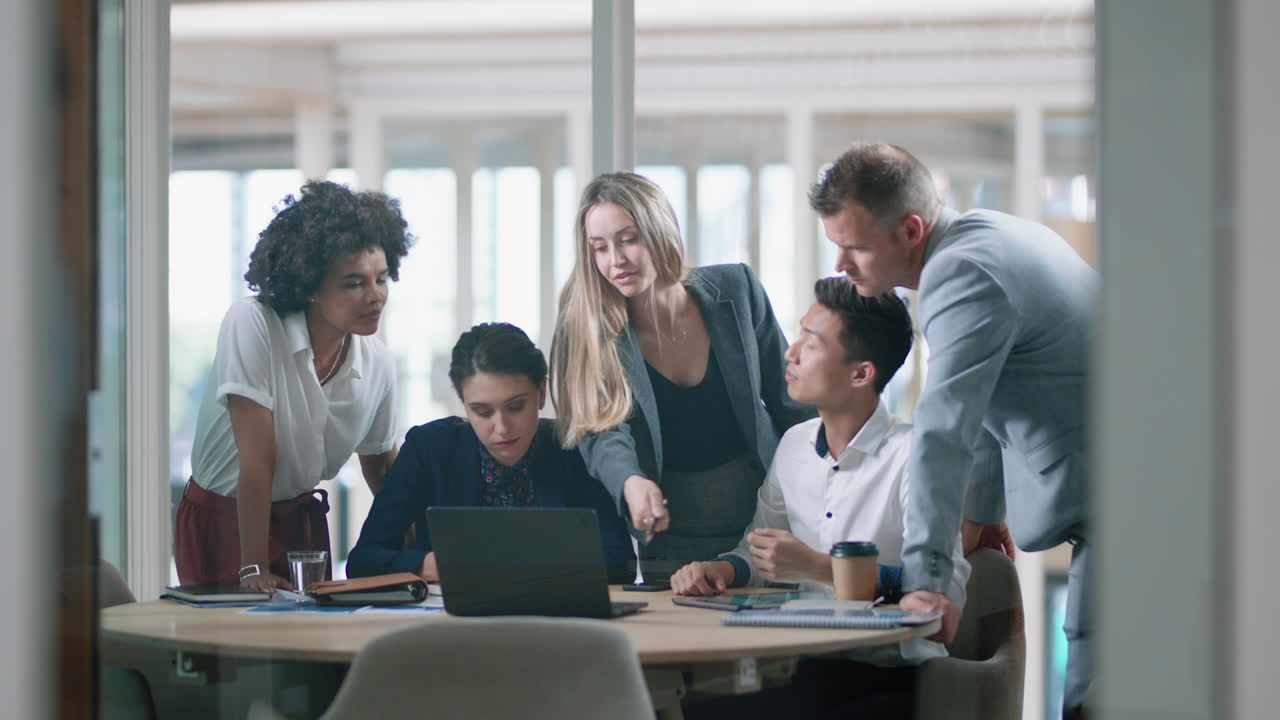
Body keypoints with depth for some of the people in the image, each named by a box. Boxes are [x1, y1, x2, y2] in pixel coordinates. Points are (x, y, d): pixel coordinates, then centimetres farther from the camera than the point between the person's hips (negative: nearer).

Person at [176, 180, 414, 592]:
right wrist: (253, 571, -22)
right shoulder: (251, 325, -20)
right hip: (222, 517, -4)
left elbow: (381, 469, 12)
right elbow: (257, 459, -22)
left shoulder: (379, 366, -4)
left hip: (300, 518, 4)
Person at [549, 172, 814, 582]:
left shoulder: (735, 292, -2)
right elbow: (602, 435, -16)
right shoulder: (588, 330, -5)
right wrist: (631, 482, -37)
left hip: (758, 531, 1)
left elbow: (790, 402, 6)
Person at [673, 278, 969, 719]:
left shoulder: (910, 455, -13)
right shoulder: (795, 446, 9)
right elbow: (758, 549, 21)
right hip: (813, 665, 6)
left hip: (895, 678, -6)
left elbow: (948, 587, -22)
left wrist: (817, 567, -24)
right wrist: (722, 569, -3)